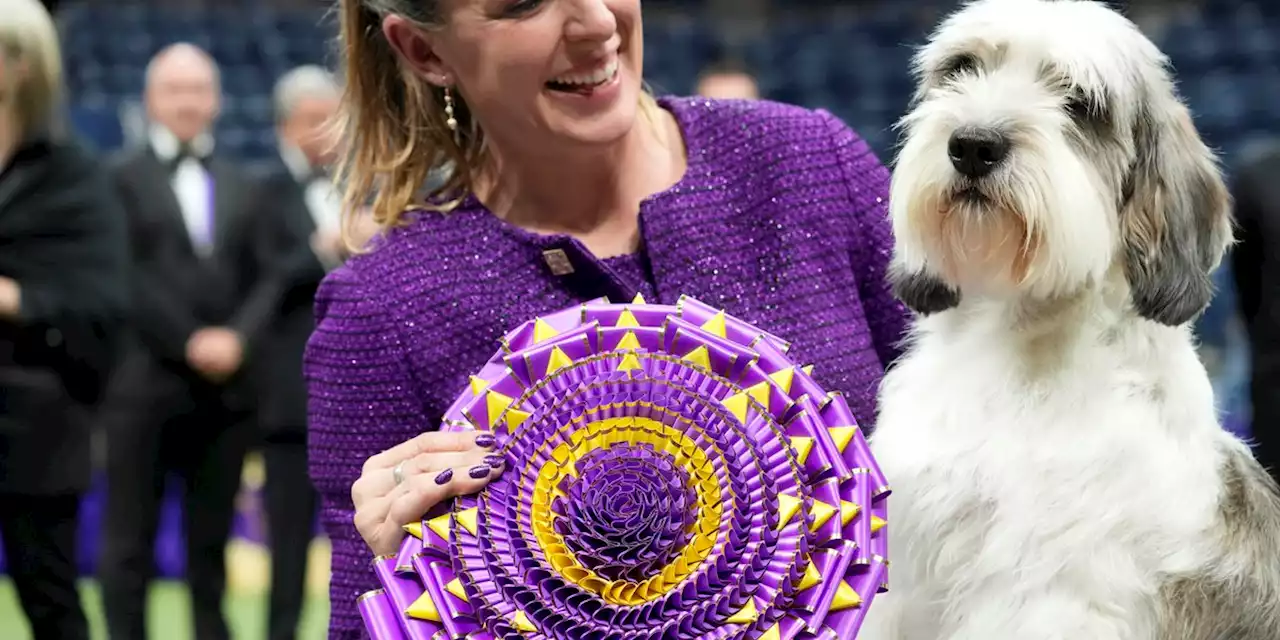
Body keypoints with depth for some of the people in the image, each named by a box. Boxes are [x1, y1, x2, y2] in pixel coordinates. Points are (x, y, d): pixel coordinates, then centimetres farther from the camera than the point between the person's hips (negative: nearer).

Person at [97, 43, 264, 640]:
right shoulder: (121, 177, 3)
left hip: (226, 386, 4)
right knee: (130, 542, 0)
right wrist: (190, 342, -13)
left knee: (211, 542, 8)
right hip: (146, 384, -3)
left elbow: (265, 277, 8)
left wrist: (238, 338, -9)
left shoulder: (240, 184, 16)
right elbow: (125, 278, -7)